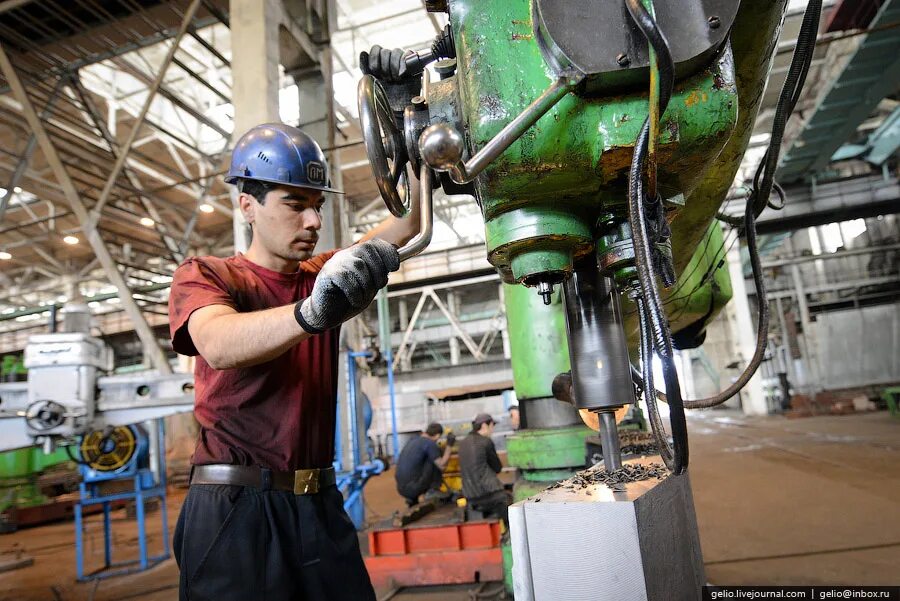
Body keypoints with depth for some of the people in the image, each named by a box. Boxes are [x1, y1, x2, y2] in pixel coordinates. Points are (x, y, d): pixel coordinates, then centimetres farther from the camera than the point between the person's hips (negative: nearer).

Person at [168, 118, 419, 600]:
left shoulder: (325, 274, 10)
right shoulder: (203, 275, -3)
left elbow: (411, 221, 4)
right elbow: (219, 344, -26)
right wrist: (310, 314, -44)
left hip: (319, 505, 4)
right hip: (236, 507, -4)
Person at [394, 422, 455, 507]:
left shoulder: (413, 441, 17)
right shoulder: (429, 443, -8)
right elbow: (442, 466, -9)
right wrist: (448, 445, 0)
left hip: (401, 489, 8)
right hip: (413, 488, -8)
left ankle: (412, 499, 17)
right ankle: (433, 491, 5)